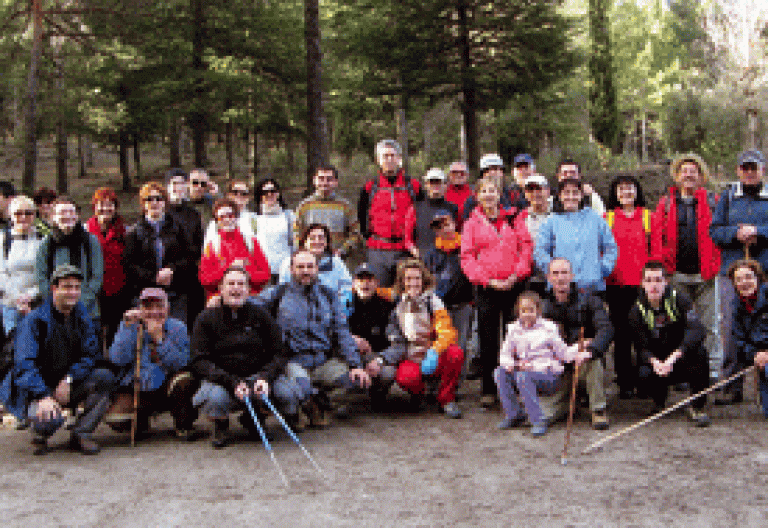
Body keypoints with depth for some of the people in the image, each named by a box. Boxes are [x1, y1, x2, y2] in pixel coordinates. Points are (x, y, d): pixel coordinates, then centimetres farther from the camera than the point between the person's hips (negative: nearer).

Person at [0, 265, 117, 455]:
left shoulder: (82, 318, 4)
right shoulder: (34, 320, -13)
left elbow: (90, 355, 1)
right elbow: (24, 364, -21)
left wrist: (68, 380, -18)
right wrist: (43, 396, -36)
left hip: (67, 387, 5)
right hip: (35, 390, -5)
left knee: (105, 377, -20)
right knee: (51, 419, -35)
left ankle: (81, 433, -12)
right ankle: (40, 433, 4)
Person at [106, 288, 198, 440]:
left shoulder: (177, 328, -2)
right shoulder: (128, 327, 1)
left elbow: (181, 364, -14)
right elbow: (118, 360, -13)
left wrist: (160, 339, -23)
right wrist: (128, 327, -19)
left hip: (166, 389, 0)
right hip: (135, 390, 0)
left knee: (185, 380, -32)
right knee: (117, 420, -26)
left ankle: (183, 425, -4)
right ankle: (141, 421, 13)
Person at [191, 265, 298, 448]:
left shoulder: (260, 315, 5)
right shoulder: (207, 319, 0)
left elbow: (280, 354, 4)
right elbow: (199, 362, -8)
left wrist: (265, 377, -17)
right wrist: (232, 383, -22)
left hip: (258, 376, 2)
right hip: (222, 379, -2)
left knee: (288, 393, -24)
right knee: (214, 398, -36)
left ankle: (254, 418, 11)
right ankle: (221, 425, 4)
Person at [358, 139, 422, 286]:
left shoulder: (413, 186, 7)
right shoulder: (370, 187, 8)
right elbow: (361, 216, 17)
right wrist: (368, 236, 7)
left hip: (406, 252, 0)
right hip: (378, 252, 0)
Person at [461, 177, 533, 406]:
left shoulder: (513, 218, 11)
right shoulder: (472, 223, 7)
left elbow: (527, 246, 6)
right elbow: (467, 257, 2)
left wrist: (517, 274, -7)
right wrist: (488, 280, -10)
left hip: (514, 286, 1)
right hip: (487, 288, -1)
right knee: (488, 340, 2)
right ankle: (488, 390, 9)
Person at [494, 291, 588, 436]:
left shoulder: (548, 328, -2)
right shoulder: (514, 329, 9)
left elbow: (562, 352, -3)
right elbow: (505, 354, 10)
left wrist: (577, 350, -23)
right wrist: (509, 364, -12)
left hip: (550, 376, -5)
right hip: (524, 370, 5)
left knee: (523, 376, -33)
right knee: (500, 372, -16)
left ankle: (538, 421, -27)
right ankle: (513, 414, -5)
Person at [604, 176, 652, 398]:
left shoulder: (647, 216, 8)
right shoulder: (608, 218, 9)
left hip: (642, 282, -1)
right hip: (616, 283, 1)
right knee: (621, 333, 4)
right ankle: (625, 383, 11)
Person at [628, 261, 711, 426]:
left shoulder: (679, 299, -10)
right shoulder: (637, 311, -5)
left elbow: (697, 331, -26)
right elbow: (642, 349, -10)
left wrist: (673, 357, -38)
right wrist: (655, 362, -34)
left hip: (683, 362, 0)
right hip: (657, 361, 0)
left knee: (699, 351, -32)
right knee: (643, 374, -31)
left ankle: (697, 407, -14)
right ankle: (659, 401, 6)